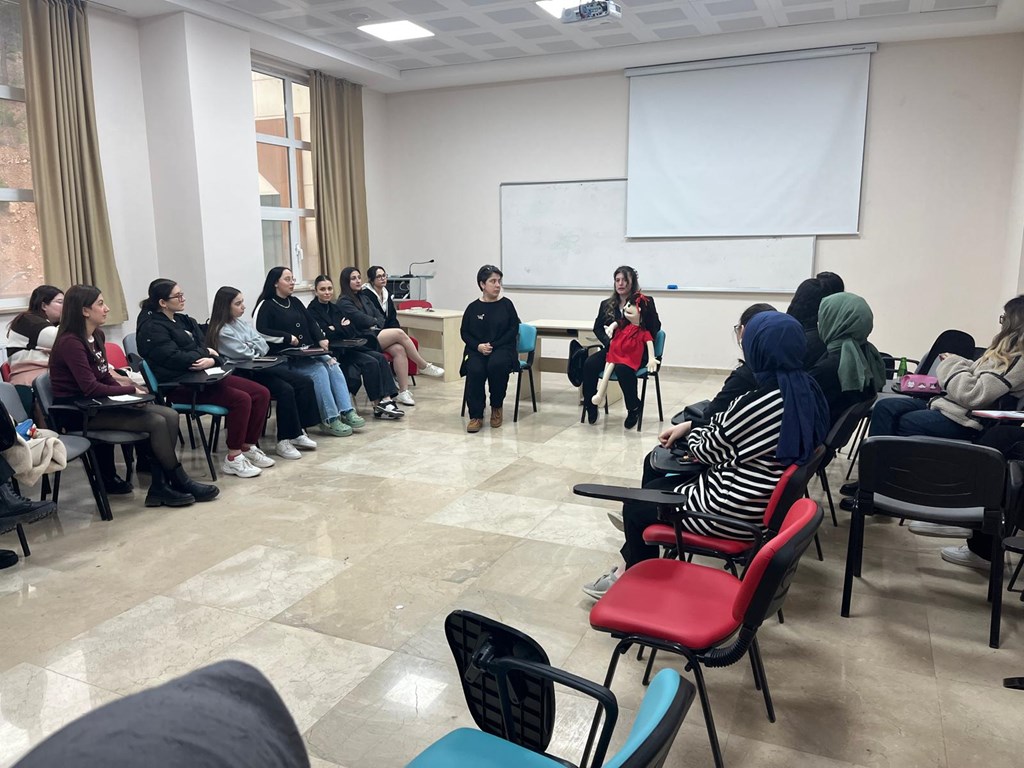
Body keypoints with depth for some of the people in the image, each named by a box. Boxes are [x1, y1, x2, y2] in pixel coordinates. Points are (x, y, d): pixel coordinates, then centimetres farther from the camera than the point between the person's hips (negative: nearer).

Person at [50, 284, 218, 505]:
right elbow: (91, 388, -24)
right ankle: (181, 483, -6)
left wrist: (125, 389, -5)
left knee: (170, 415, -11)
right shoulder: (70, 343, -17)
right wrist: (131, 390, -13)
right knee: (156, 422, -22)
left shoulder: (96, 336, 11)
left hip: (98, 404, 9)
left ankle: (159, 486, -12)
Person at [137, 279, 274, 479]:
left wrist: (212, 359, -13)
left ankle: (248, 447, 6)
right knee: (241, 399, -27)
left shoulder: (183, 320, 17)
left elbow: (205, 346, 11)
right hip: (180, 386, -9)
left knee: (261, 393, -5)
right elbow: (174, 358, -20)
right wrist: (204, 353, -7)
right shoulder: (152, 328, -7)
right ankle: (233, 459, -16)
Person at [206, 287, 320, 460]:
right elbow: (244, 354, -12)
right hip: (245, 375, -8)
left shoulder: (241, 324, 17)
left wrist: (250, 346, -6)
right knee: (285, 389, -29)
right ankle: (284, 440, -19)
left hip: (261, 368, 8)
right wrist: (255, 347, 6)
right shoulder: (222, 332, -7)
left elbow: (264, 346, 12)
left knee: (305, 383, -13)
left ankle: (297, 433, -10)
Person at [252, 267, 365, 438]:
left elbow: (311, 322, 18)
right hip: (285, 358, -7)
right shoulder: (266, 305, -2)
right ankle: (330, 420, -28)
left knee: (333, 365, -20)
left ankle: (347, 412, -26)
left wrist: (321, 339, -1)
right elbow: (259, 332, -15)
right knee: (319, 370, -28)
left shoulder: (295, 303, 21)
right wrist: (288, 338, -16)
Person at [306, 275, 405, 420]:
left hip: (347, 347, 7)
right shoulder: (312, 311, -5)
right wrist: (343, 329, -9)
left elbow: (351, 330, 11)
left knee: (380, 358, -15)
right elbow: (323, 335, -17)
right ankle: (378, 405, -15)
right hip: (333, 352, -7)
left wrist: (337, 329, -7)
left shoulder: (334, 308, 18)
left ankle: (387, 399, -23)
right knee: (370, 363, -23)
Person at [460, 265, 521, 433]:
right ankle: (476, 416, -17)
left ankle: (496, 408, -9)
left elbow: (513, 330, -1)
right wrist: (478, 346, -11)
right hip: (477, 350, 1)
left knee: (496, 364, -35)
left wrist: (493, 345, -11)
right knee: (475, 371, -31)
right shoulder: (473, 307, 7)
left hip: (502, 349, -1)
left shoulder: (506, 304, 4)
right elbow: (465, 333, 8)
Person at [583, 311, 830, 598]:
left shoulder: (758, 405, -29)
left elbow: (708, 450, -13)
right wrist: (689, 426, 10)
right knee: (654, 487, 20)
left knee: (636, 506, 10)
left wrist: (689, 435, 9)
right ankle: (635, 567, 30)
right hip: (767, 500, 9)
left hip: (735, 512, -9)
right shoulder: (806, 389, -2)